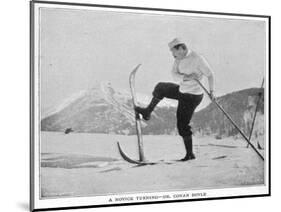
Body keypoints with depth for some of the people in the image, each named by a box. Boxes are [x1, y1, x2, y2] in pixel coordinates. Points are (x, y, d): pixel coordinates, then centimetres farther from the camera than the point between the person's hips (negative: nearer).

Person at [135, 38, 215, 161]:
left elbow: (210, 74, -16)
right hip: (182, 90, 9)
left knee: (183, 125, -6)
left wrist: (211, 91, -21)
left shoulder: (197, 59, -23)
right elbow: (174, 75, -12)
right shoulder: (179, 58, -1)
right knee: (160, 88, 22)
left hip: (191, 96, -8)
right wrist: (186, 77, -31)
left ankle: (190, 154, 6)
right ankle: (147, 112, 38)